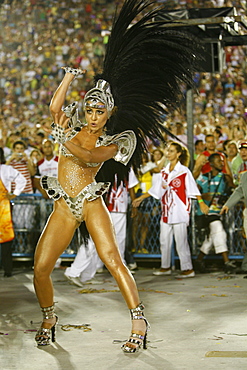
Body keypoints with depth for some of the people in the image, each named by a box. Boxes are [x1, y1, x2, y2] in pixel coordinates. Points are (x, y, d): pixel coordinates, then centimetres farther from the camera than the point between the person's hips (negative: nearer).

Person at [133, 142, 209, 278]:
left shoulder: (184, 171, -5)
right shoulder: (164, 172, 13)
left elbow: (193, 188, -11)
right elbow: (155, 189, 21)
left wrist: (201, 202, -21)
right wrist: (141, 198, 22)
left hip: (179, 211, -7)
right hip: (166, 211, 7)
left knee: (181, 241, -6)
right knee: (164, 240, 11)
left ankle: (188, 269, 0)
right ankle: (165, 267, 22)